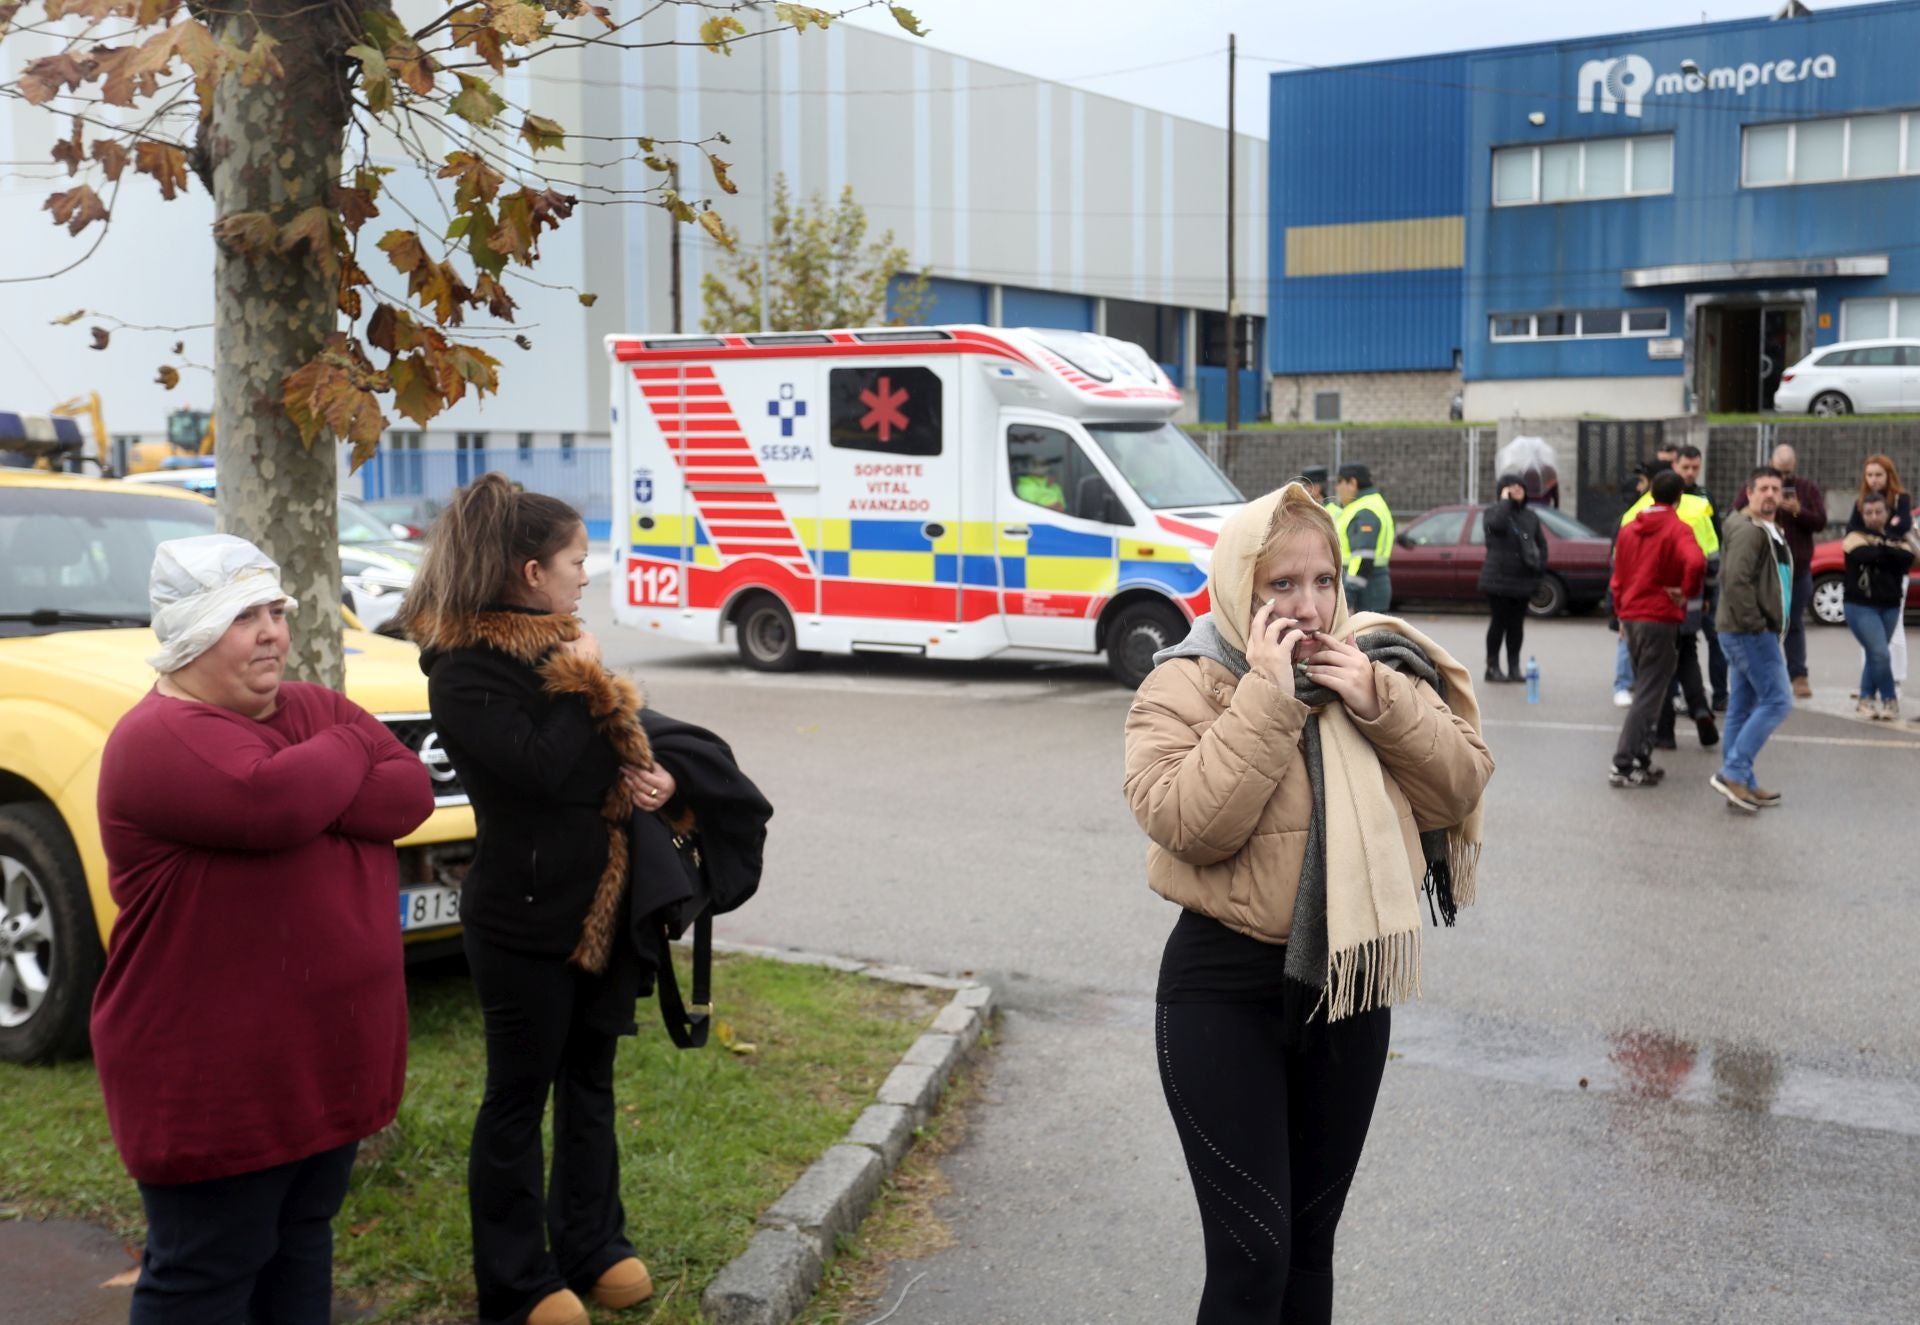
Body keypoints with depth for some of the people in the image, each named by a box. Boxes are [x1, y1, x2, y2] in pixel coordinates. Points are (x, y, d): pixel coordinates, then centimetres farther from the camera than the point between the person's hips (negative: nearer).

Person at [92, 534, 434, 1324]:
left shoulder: (316, 709, 8)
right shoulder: (160, 739, -16)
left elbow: (412, 793, -5)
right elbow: (274, 805, -32)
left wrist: (311, 792, -20)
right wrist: (349, 751, -12)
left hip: (326, 1050, 8)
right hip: (213, 1073, -8)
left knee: (303, 1237, 20)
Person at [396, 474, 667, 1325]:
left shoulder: (556, 649, 8)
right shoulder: (464, 671, -16)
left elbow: (624, 738, 15)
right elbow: (540, 769, -27)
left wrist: (650, 777, -6)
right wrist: (581, 681, -14)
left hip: (600, 905, 8)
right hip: (525, 921, -8)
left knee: (589, 1083, 17)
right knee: (519, 1098, 6)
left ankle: (592, 1246, 31)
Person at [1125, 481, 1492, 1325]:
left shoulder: (1373, 668, 4)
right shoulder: (1185, 685, -10)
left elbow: (1461, 787, 0)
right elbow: (1188, 824, -24)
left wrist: (1380, 702, -14)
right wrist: (1268, 697, -23)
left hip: (1349, 983, 5)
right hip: (1227, 988, -5)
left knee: (1312, 1240, 19)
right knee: (1252, 1256, -6)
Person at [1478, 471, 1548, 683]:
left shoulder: (1530, 517, 13)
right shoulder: (1494, 511, -2)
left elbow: (1541, 544, 17)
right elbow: (1497, 523, -26)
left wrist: (1540, 567, 4)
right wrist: (1505, 500, -14)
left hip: (1523, 579, 5)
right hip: (1499, 578, -5)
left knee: (1517, 624, 8)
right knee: (1499, 622, -3)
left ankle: (1514, 667, 14)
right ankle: (1493, 667, 5)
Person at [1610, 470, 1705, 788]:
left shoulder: (1629, 529, 10)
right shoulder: (1677, 530, -10)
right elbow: (1695, 562, -29)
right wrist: (1687, 592, -13)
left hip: (1631, 616, 7)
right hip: (1660, 619, -7)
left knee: (1645, 690, 18)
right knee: (1649, 696, -3)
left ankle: (1641, 759, 19)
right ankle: (1623, 766, -7)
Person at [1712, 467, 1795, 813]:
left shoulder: (1771, 531, 20)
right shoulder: (1748, 531, -14)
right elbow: (1735, 581, -25)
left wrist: (1772, 629, 17)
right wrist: (1756, 625, -22)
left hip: (1754, 632, 10)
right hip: (1750, 633, -10)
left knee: (1742, 709, 10)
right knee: (1777, 701, -11)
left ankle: (1742, 785, 14)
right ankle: (1732, 773, -12)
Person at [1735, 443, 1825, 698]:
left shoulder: (1808, 489, 4)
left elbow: (1820, 522, -2)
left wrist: (1798, 510, -19)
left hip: (1798, 569, 1)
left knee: (1795, 623, 5)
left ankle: (1798, 675, 6)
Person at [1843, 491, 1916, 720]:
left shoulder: (1896, 539, 11)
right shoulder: (1855, 538, -2)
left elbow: (1907, 560, -11)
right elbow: (1870, 555, -23)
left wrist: (1882, 547, -16)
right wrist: (1892, 553, -7)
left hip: (1890, 607, 5)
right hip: (1861, 606, -5)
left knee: (1875, 654, 10)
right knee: (1881, 654, -14)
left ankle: (1867, 699, 22)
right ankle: (1890, 700, -2)